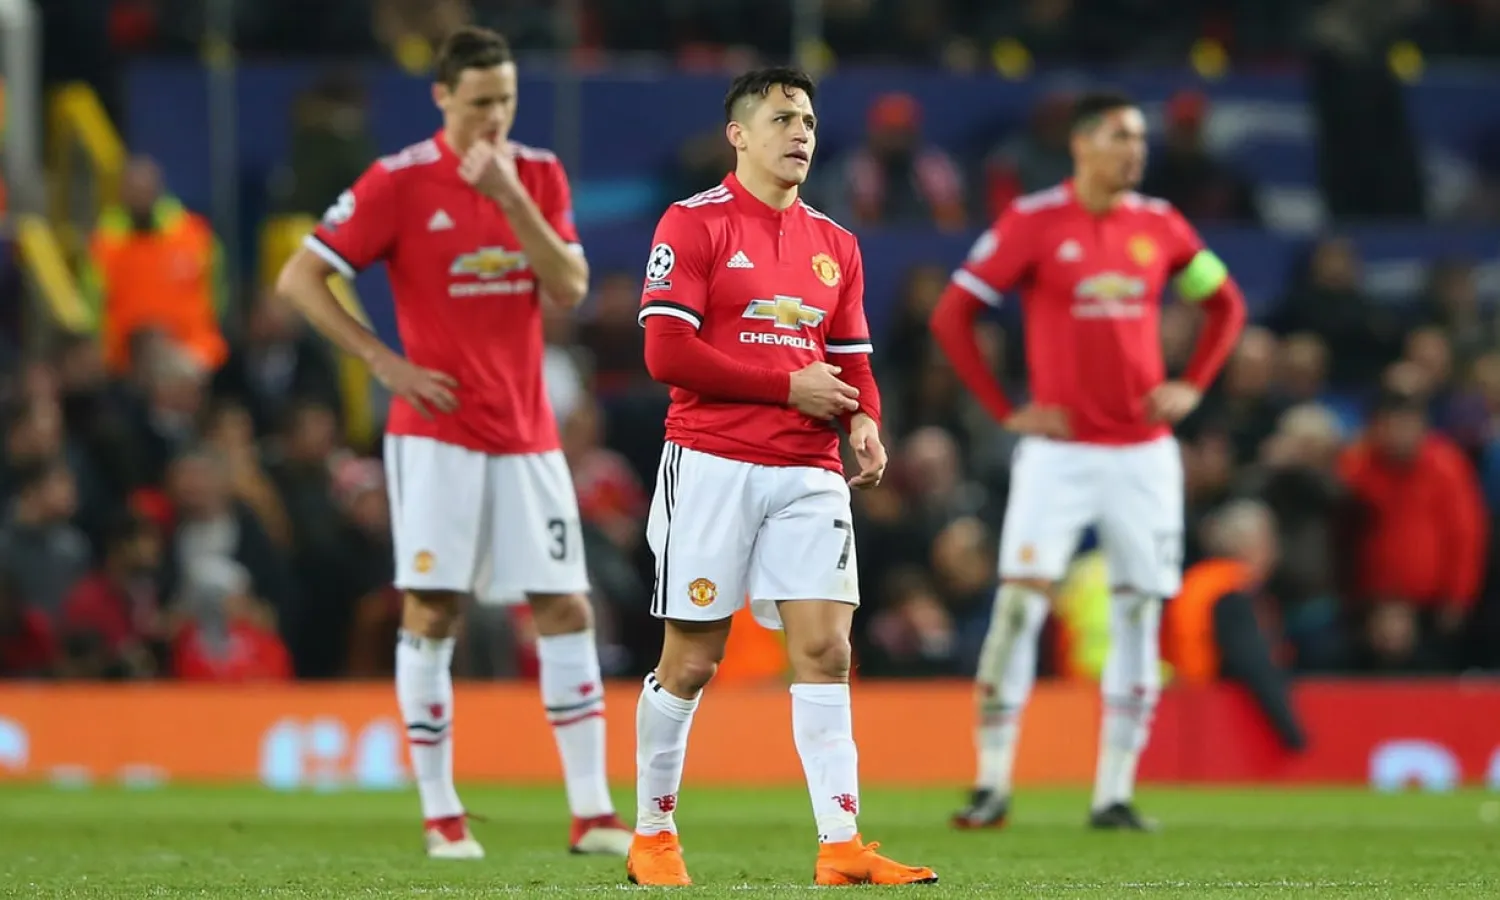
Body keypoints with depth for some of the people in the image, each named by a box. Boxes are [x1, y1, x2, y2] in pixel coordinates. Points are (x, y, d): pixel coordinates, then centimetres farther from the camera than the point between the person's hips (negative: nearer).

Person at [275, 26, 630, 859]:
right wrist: (385, 362, -10)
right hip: (437, 432, -4)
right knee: (431, 612, -4)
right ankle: (440, 815, 3)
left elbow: (570, 288, -5)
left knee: (566, 611, 0)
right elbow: (299, 278, -5)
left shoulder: (539, 175, 6)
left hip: (526, 435, 4)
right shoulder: (399, 182, -6)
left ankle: (591, 813, 2)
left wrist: (512, 197, -16)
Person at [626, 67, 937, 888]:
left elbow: (851, 363, 19)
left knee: (825, 649, -6)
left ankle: (841, 846, -10)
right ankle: (652, 835, 15)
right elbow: (667, 353, -11)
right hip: (712, 465, -5)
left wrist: (864, 421, -3)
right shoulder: (694, 225, -3)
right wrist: (788, 387, -12)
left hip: (808, 473, 5)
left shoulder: (834, 244, 16)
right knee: (691, 660, 0)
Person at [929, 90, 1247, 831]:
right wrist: (1005, 410, -7)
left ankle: (1115, 795, 9)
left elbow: (1226, 305, 19)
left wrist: (1191, 386, 5)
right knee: (1019, 603, -12)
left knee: (1140, 612, 2)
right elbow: (951, 316, -3)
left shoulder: (1160, 226, 5)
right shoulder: (1032, 223, -6)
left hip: (1144, 451, 4)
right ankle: (992, 785, -6)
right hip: (1058, 452, -4)